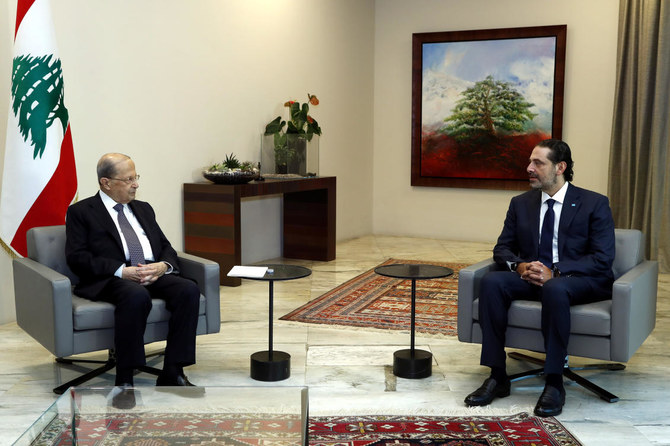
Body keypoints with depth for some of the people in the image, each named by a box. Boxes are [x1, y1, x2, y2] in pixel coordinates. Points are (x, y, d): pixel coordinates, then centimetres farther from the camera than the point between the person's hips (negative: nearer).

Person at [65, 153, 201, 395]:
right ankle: (124, 380, -28)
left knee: (189, 289, -25)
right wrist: (122, 271, -17)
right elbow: (77, 258, -4)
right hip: (110, 280, -5)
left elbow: (166, 248, 21)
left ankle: (172, 373, -21)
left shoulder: (143, 209, 25)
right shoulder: (81, 211, 8)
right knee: (137, 295, -38)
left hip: (154, 274, 5)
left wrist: (163, 266, -4)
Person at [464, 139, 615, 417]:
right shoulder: (521, 203, 11)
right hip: (531, 277, 4)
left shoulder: (594, 204, -2)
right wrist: (519, 266, -13)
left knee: (554, 288, -39)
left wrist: (554, 272, -23)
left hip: (580, 280, -4)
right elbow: (502, 248, 12)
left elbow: (602, 259, -10)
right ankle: (497, 377, -22)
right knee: (491, 282, -26)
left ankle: (554, 384, -29)